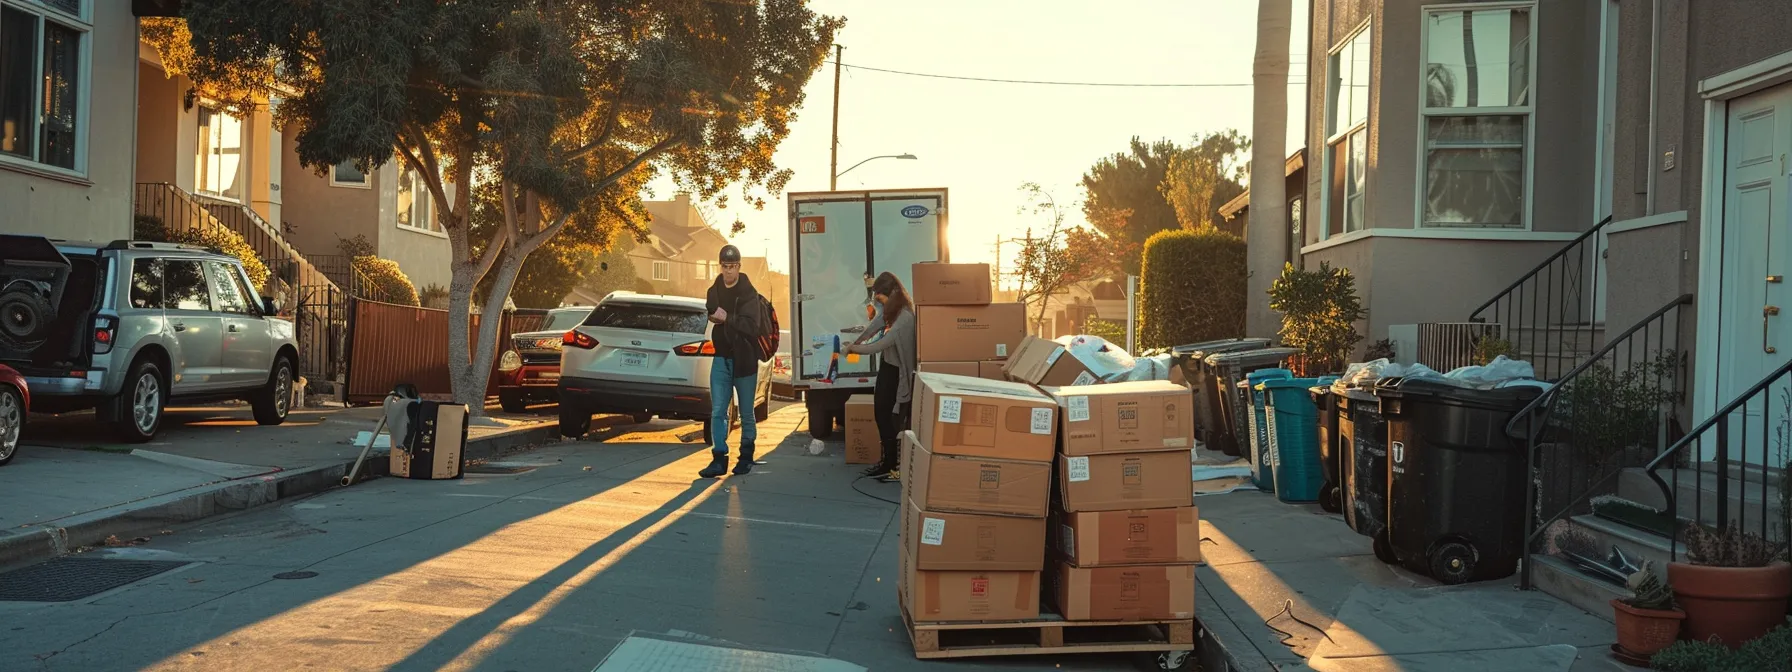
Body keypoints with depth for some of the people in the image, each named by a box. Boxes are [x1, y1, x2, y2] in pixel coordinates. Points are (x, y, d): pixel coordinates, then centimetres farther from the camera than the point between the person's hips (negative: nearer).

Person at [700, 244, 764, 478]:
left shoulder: (749, 293, -9)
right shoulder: (714, 291, 7)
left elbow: (751, 326, -19)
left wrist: (727, 318, -24)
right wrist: (713, 317, 0)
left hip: (744, 360, -4)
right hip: (721, 359, 4)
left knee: (746, 413, 7)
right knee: (717, 412, -3)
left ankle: (746, 457, 20)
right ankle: (719, 459, -1)